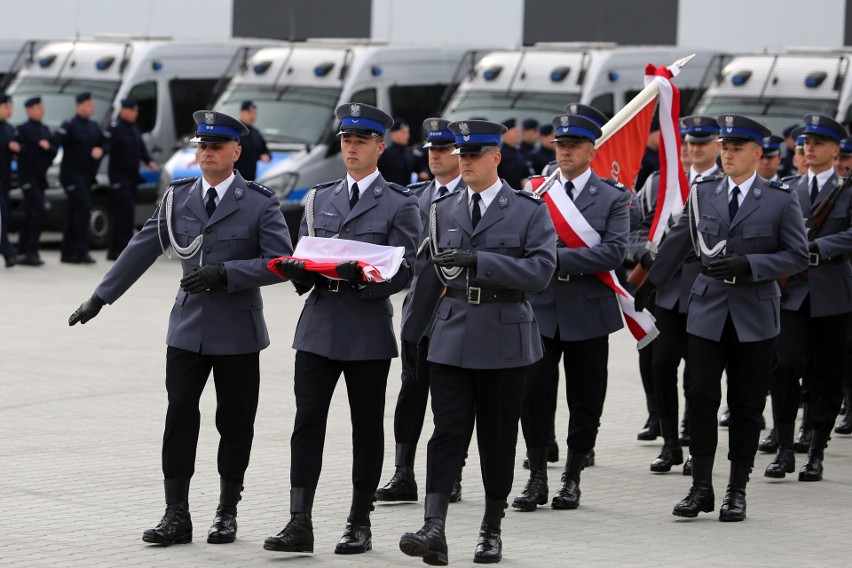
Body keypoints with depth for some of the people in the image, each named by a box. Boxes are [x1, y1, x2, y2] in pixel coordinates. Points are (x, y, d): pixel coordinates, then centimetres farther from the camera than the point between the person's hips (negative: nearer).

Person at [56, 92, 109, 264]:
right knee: (83, 208, -18)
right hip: (72, 173, -8)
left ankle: (68, 253, 15)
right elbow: (55, 142, -20)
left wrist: (101, 150, -5)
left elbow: (106, 142, 14)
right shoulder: (70, 125, -9)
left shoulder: (93, 126, 15)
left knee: (74, 213, 10)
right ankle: (80, 251, -19)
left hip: (87, 175, 8)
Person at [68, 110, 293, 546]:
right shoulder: (178, 197, 7)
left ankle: (227, 512, 18)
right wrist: (100, 297, 12)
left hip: (237, 331, -3)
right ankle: (176, 516, 0)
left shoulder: (260, 203, -5)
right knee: (179, 417, -3)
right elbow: (142, 249, 12)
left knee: (234, 423, 5)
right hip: (189, 327, 3)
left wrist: (226, 272, -20)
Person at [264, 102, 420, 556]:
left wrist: (361, 275, -23)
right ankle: (300, 523, -5)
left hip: (368, 328, -3)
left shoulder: (399, 205, 0)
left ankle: (360, 523, 14)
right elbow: (302, 255, 16)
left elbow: (402, 270, -6)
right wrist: (296, 269, -8)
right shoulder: (319, 199, 15)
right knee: (307, 421, -3)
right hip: (319, 326, 4)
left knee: (366, 427, 5)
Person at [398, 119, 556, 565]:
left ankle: (492, 529, 18)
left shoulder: (529, 211, -1)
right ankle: (434, 529, -17)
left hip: (503, 337, -2)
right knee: (447, 430, -8)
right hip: (452, 338, 2)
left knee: (497, 436, 6)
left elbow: (540, 271, -13)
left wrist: (478, 260, -20)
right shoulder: (443, 210, 12)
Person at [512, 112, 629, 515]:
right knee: (533, 394, -5)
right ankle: (537, 479, 3)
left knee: (585, 401, 4)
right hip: (539, 309, 2)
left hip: (588, 313, -1)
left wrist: (559, 257, -19)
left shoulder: (612, 199, 1)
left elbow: (614, 252, -12)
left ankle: (572, 479, 16)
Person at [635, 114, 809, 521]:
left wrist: (749, 265, -17)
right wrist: (645, 290, 19)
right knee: (701, 397, -4)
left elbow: (797, 257, -4)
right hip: (708, 312, 2)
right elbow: (675, 245, 15)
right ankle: (701, 487, 5)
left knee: (746, 405, 4)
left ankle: (737, 491, 12)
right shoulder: (703, 194, 7)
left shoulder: (781, 200, -2)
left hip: (754, 318, -2)